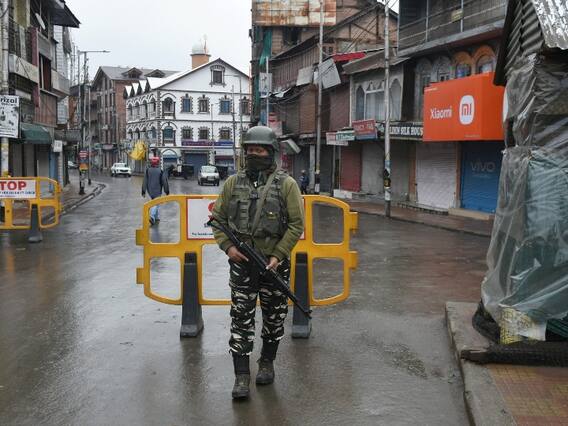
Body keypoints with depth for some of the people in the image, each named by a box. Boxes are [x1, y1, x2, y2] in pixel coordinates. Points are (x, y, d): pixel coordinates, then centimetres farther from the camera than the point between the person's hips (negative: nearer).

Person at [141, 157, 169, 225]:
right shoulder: (161, 171, -10)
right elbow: (165, 182, -5)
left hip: (150, 191, 4)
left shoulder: (147, 171, -1)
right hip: (157, 191, -4)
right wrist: (167, 191, 5)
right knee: (156, 204, -3)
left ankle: (157, 218, 25)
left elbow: (144, 182, 0)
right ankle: (152, 217, -22)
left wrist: (143, 191, 5)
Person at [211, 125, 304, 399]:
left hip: (274, 262, -1)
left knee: (274, 317, 11)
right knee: (241, 317, -1)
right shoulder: (233, 183, 4)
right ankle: (242, 375, 5)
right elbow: (218, 217, 8)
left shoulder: (286, 184, -4)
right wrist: (227, 246, -8)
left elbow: (296, 224, -6)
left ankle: (267, 363, 31)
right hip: (241, 263, 1)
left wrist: (278, 255, -14)